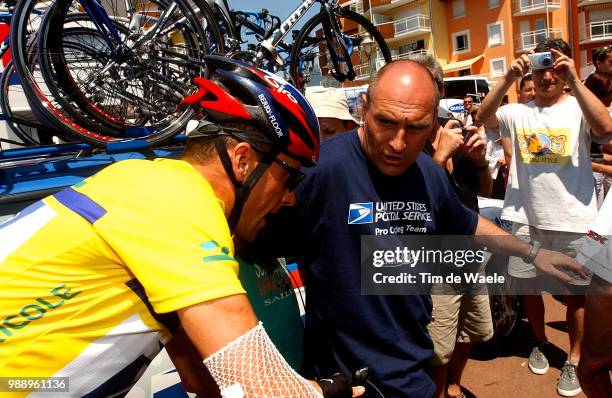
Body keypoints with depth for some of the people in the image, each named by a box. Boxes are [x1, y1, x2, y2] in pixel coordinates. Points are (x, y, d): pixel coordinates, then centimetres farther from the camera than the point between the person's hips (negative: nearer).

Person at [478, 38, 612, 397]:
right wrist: (509, 78, -18)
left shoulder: (579, 109, -2)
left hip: (573, 221, -2)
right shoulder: (518, 112, 5)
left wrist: (575, 81, -22)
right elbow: (484, 117, -11)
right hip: (526, 219, 3)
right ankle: (541, 343, 41)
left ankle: (575, 361, 31)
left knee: (576, 293, 11)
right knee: (528, 288, 16)